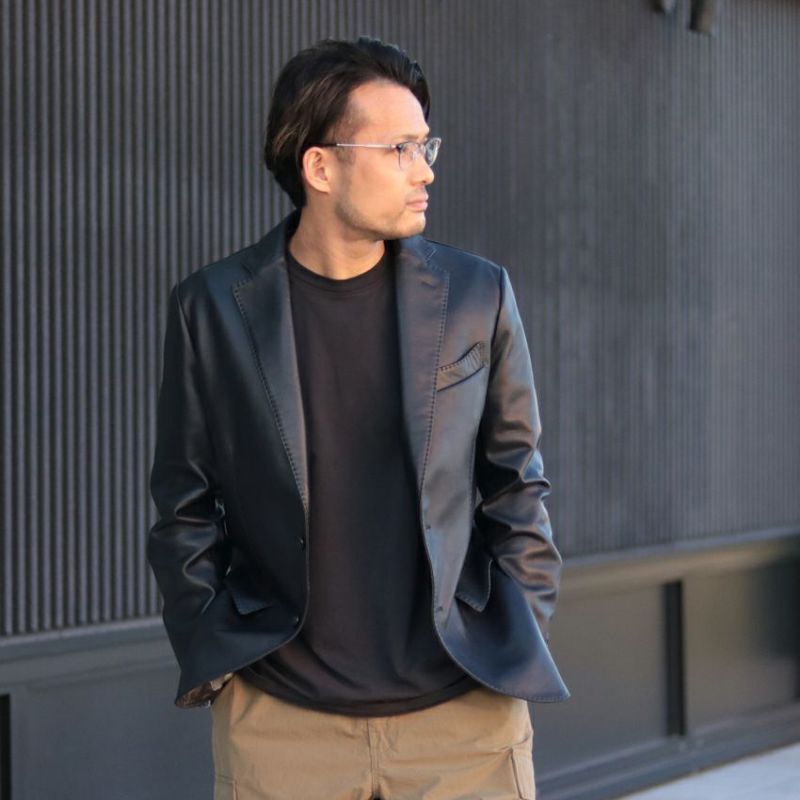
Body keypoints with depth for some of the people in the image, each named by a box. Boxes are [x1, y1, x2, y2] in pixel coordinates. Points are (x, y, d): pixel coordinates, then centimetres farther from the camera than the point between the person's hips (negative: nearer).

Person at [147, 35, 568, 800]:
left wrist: (518, 650, 1)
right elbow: (185, 509, 4)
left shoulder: (478, 297, 2)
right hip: (278, 725, -1)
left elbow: (516, 488, 7)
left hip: (466, 715, 1)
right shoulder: (211, 307, 0)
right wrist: (209, 665, -1)